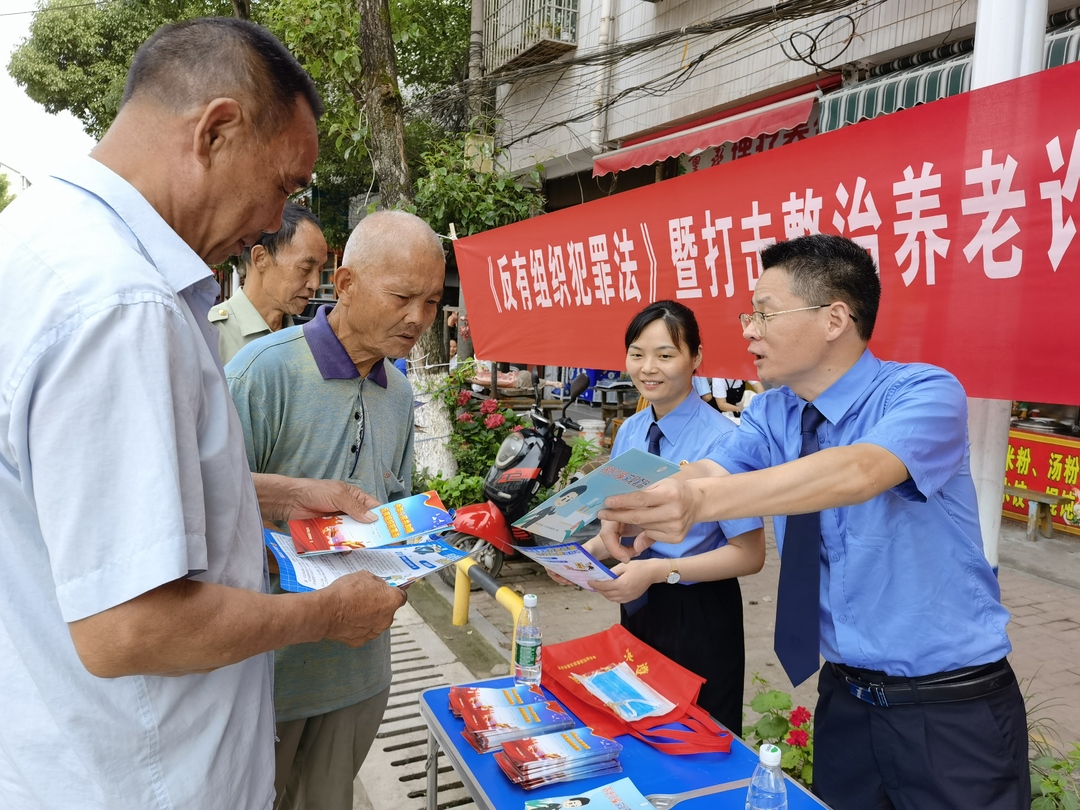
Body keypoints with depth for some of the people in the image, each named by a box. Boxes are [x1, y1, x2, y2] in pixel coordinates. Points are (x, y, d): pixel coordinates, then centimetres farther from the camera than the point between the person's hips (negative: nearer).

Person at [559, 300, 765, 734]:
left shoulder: (721, 440, -21)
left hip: (698, 613, -6)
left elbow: (749, 555, -18)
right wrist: (587, 552, -8)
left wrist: (659, 571, -25)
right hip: (638, 602, 6)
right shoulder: (629, 431, -1)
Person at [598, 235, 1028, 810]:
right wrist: (635, 509, -38)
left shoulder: (927, 393, -19)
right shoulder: (771, 414, 0)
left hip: (952, 706, -5)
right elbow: (707, 472, -16)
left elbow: (857, 473, -38)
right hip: (845, 694, 5)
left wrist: (702, 501, -51)